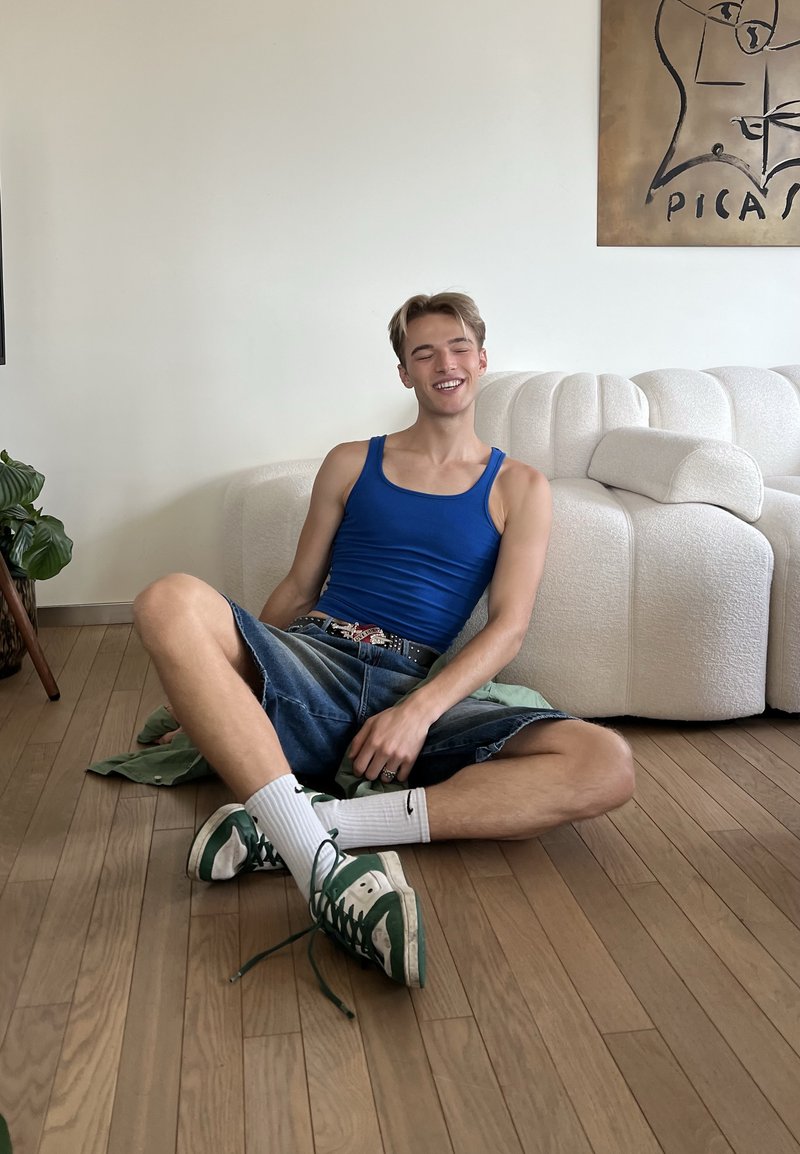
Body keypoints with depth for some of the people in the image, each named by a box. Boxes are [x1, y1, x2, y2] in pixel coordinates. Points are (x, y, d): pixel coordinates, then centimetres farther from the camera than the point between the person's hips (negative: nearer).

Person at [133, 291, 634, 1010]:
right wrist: (207, 680, 16)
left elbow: (509, 624, 2)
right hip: (313, 662, 1)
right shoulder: (352, 464, 19)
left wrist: (420, 710, -15)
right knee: (171, 602, -32)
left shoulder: (519, 488, 14)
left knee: (608, 765, -26)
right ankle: (325, 867, -42)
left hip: (422, 690, 0)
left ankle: (315, 820, -35)